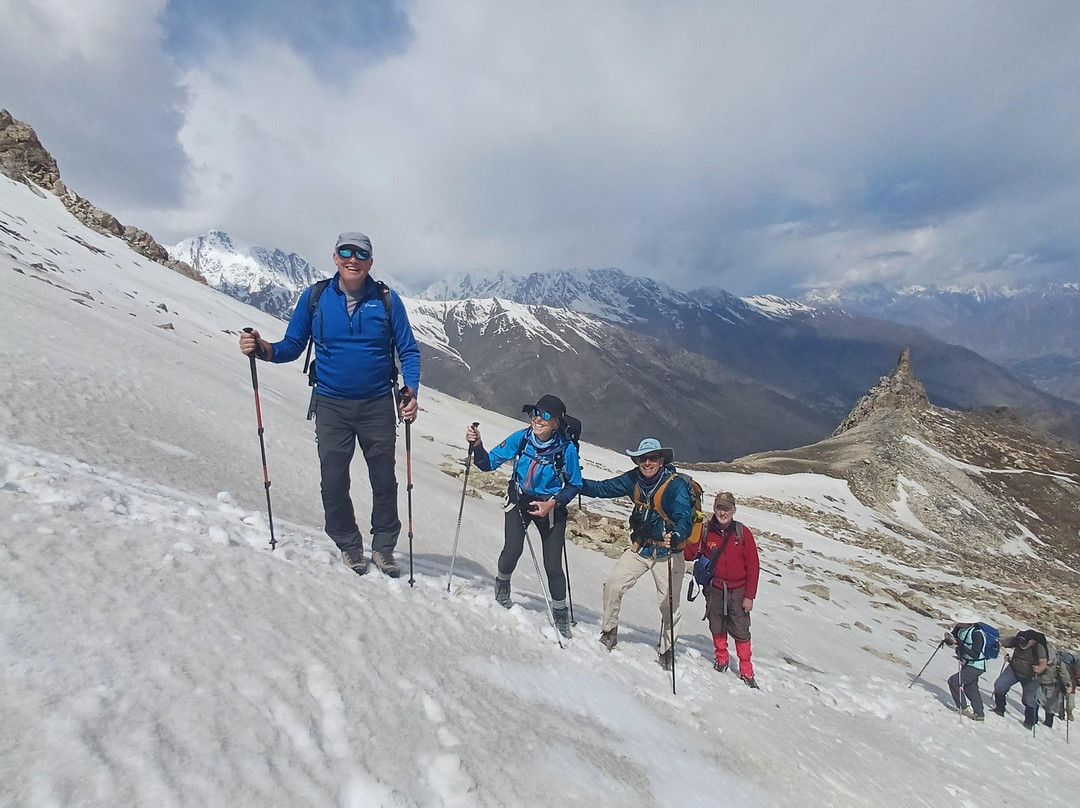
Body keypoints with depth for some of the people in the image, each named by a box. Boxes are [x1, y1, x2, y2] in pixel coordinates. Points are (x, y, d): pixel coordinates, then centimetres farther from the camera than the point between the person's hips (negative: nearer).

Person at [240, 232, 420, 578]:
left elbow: (408, 351, 0)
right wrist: (264, 349, -16)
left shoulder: (386, 300, -2)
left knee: (384, 480, 6)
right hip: (331, 406, 1)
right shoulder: (315, 297, 1)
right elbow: (293, 345, 5)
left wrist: (410, 391, -15)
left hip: (377, 405, 0)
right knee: (334, 481, 2)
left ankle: (383, 547, 23)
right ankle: (348, 547, 22)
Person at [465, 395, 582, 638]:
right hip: (519, 501, 2)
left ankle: (560, 615, 24)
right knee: (512, 551, -14)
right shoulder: (521, 438, -15)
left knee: (552, 565, -1)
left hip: (550, 508, -1)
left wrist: (553, 503, -20)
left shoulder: (567, 449, -20)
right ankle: (502, 586, 22)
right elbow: (488, 463, -8)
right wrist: (477, 445, -26)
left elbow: (574, 485, -7)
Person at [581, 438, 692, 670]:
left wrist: (676, 536, -51)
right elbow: (603, 488, 3)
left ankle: (667, 651, 25)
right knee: (613, 585, -7)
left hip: (667, 552, -4)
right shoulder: (634, 480, -5)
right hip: (639, 548, 4)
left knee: (669, 603, 1)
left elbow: (685, 519, -29)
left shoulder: (676, 485, -20)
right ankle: (608, 634, 15)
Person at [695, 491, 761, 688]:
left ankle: (747, 672, 12)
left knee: (741, 631, -1)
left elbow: (753, 566, -3)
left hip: (738, 590, -1)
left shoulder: (743, 533, -6)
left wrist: (749, 596, -4)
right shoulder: (705, 531, -3)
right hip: (715, 589, 2)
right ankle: (721, 659, 33)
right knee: (717, 628, 10)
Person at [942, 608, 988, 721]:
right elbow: (950, 643, 6)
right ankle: (979, 714, 32)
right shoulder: (960, 629, -4)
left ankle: (961, 708, 1)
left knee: (953, 681, -14)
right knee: (971, 689, 18)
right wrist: (948, 639, -17)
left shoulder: (977, 633, -27)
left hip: (976, 666, -8)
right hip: (967, 664, 9)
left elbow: (975, 655, -30)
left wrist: (959, 644, -36)